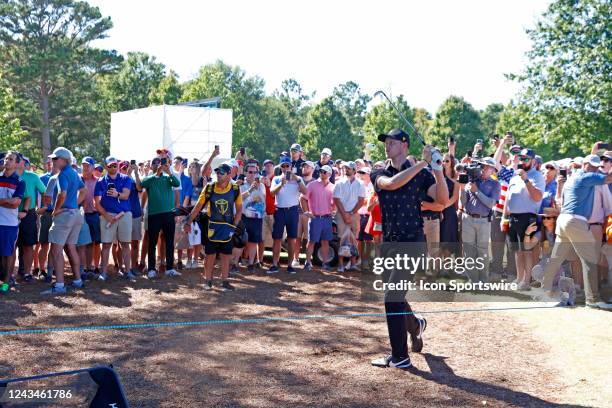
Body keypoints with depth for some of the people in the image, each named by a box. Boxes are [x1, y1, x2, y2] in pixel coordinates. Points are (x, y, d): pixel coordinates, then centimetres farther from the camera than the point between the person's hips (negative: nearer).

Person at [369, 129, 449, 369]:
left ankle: (400, 357, -3)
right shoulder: (379, 175, 6)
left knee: (392, 298, -13)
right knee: (394, 299, 15)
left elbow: (443, 200, -14)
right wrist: (423, 163, -21)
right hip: (389, 243, 5)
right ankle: (416, 324, 47)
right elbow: (392, 183, -17)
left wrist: (438, 171, -28)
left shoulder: (421, 174, -1)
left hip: (412, 242, -5)